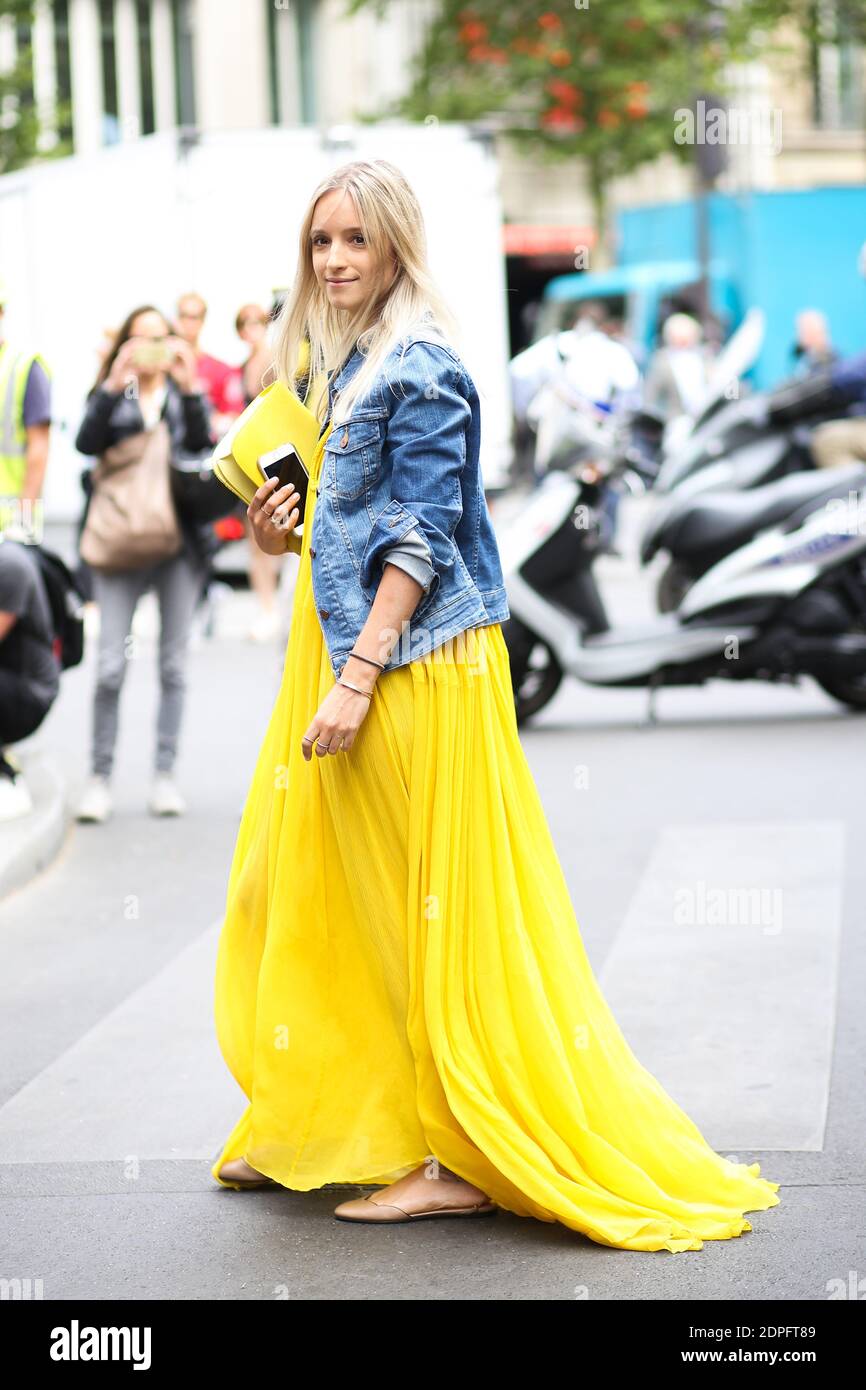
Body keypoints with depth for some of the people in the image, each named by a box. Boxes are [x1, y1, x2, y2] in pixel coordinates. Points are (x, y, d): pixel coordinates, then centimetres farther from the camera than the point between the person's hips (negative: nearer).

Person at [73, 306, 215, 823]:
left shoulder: (185, 395, 12)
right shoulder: (111, 395, 9)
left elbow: (202, 444, -5)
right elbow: (86, 442, -9)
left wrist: (189, 389, -16)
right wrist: (115, 384, -17)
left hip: (181, 541, 2)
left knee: (174, 664, 5)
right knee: (111, 666, -7)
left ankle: (165, 775, 11)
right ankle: (100, 776, 0)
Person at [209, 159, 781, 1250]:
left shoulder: (421, 369, -13)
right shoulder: (348, 362, 15)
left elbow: (420, 538, -18)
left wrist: (360, 676, -22)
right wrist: (288, 533, 4)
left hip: (414, 666, -10)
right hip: (343, 648, 10)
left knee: (435, 911, -3)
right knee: (306, 890, 15)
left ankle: (468, 1159, 5)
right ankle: (316, 1124, 28)